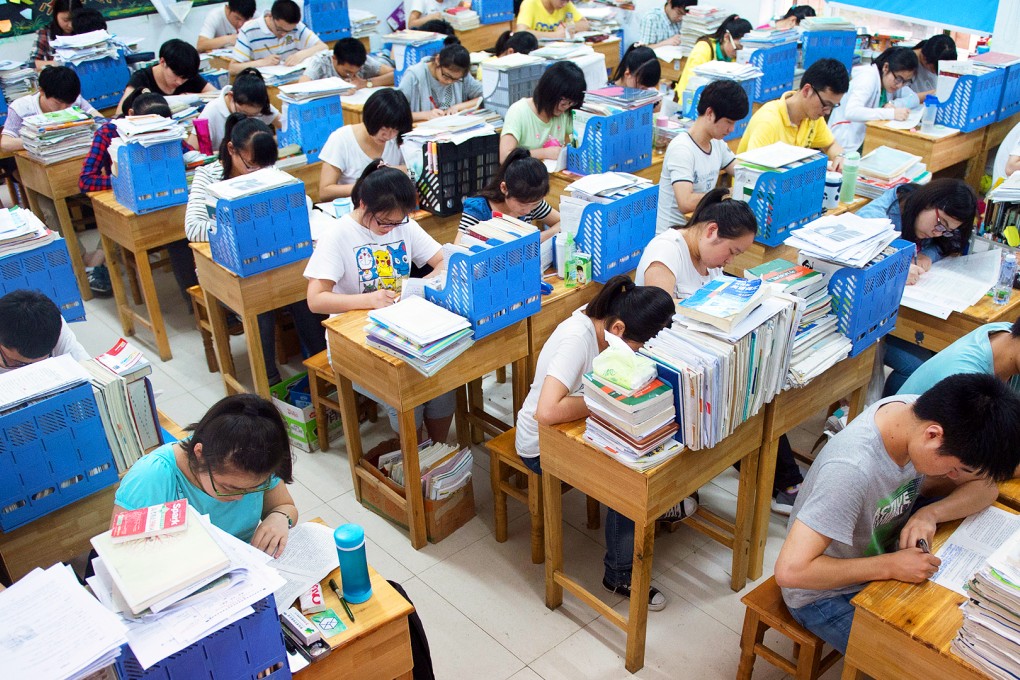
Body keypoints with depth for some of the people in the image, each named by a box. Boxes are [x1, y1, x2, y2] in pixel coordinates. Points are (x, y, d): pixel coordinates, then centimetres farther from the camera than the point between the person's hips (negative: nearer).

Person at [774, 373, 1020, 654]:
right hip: (826, 597, -7)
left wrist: (930, 513, -22)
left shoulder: (924, 411, -16)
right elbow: (790, 570, -38)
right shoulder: (852, 470, -38)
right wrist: (890, 566, -33)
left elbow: (985, 486, -2)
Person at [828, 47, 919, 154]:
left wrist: (893, 104, -18)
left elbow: (914, 99, 2)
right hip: (849, 146, -7)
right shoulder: (868, 77, -19)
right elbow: (851, 112, -34)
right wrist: (892, 113, -38)